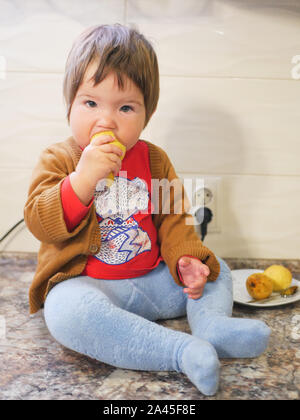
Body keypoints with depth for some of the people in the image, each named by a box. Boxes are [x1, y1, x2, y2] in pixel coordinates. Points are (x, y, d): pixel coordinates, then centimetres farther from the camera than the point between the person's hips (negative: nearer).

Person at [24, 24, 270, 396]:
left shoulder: (154, 160, 5)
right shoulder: (58, 160, -5)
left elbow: (173, 218, 8)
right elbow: (40, 222, -17)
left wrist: (186, 258, -12)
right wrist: (84, 177, -30)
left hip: (154, 279, 5)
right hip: (86, 284, -4)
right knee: (66, 311, -36)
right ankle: (182, 351, -36)